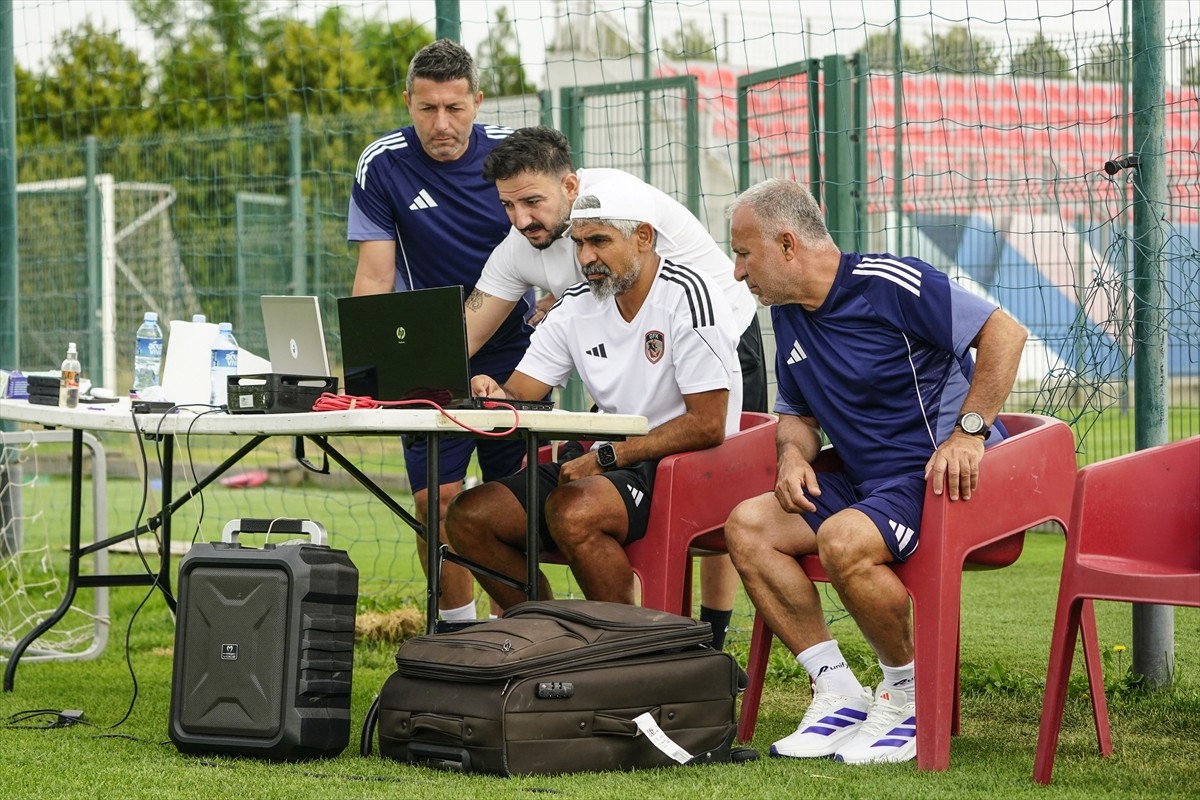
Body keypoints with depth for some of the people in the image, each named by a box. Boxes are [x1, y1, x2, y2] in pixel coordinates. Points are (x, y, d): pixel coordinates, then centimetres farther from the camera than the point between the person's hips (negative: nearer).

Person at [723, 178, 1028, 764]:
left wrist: (969, 430, -23)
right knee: (747, 526, -8)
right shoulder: (787, 314, 12)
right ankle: (840, 695, -7)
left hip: (940, 475, -9)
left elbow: (1004, 331, -17)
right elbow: (798, 412, 25)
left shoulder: (886, 284, -14)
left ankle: (909, 694, -11)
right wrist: (793, 454, 1)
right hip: (863, 479, 9)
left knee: (842, 539, -34)